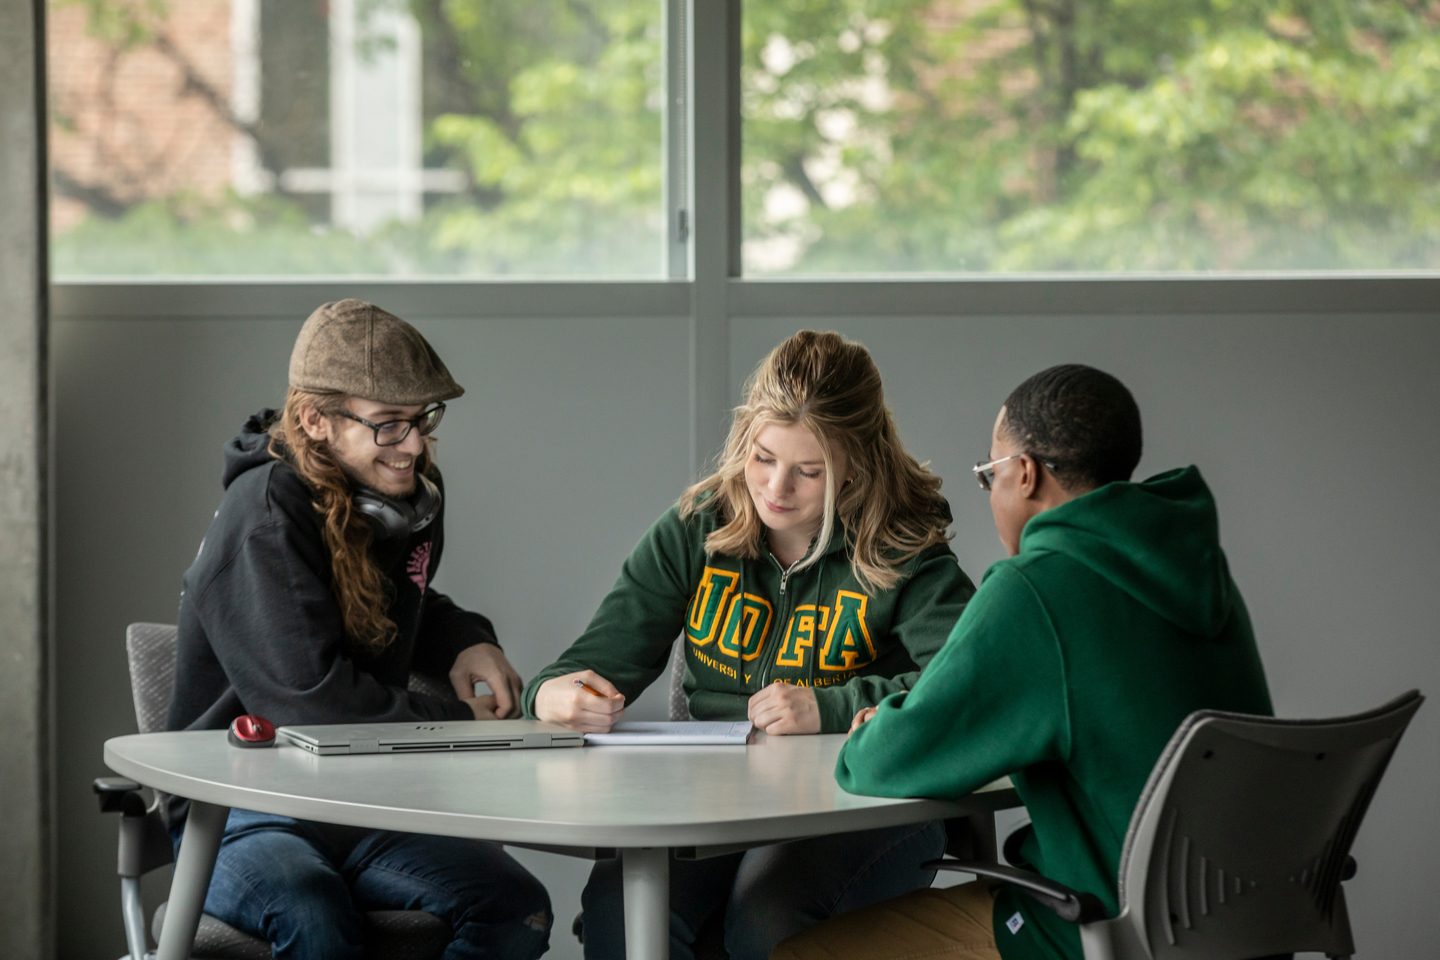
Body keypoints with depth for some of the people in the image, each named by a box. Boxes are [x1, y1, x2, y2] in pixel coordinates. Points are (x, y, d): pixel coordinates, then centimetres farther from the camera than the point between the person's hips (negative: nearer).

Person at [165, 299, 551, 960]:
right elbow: (310, 694, -25)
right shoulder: (267, 515, -16)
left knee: (517, 906, -18)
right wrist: (458, 724, -15)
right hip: (242, 818, -7)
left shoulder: (415, 496, 9)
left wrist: (463, 641, 10)